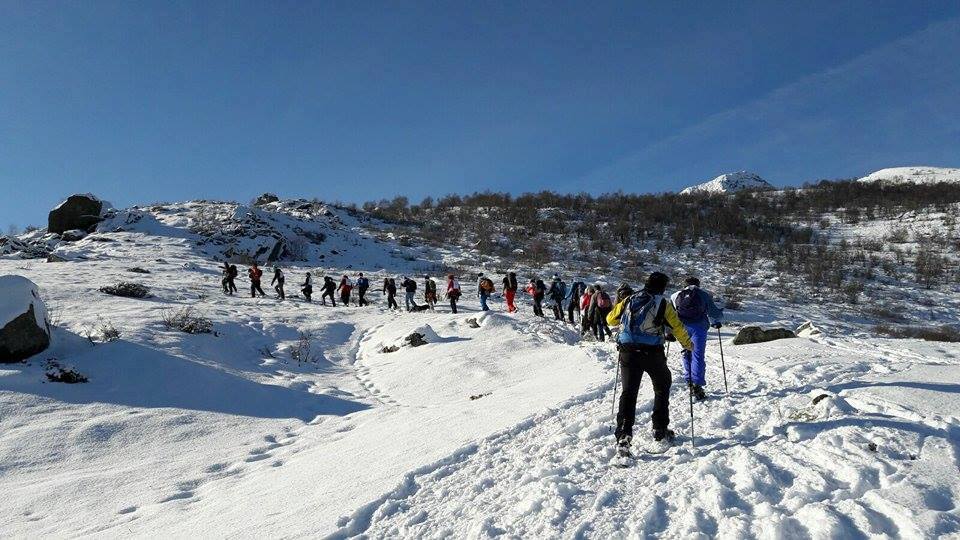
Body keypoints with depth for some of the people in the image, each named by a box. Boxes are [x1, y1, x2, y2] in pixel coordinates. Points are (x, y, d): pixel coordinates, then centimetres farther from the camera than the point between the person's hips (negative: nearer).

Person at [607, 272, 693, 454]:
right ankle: (661, 432, 25)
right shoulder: (663, 304, 0)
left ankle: (623, 436, -11)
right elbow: (678, 328, 3)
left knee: (628, 392, 4)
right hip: (652, 353, -2)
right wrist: (688, 345, 21)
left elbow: (610, 319, 17)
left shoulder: (629, 300, 8)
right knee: (662, 387, 21)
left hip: (628, 352, 2)